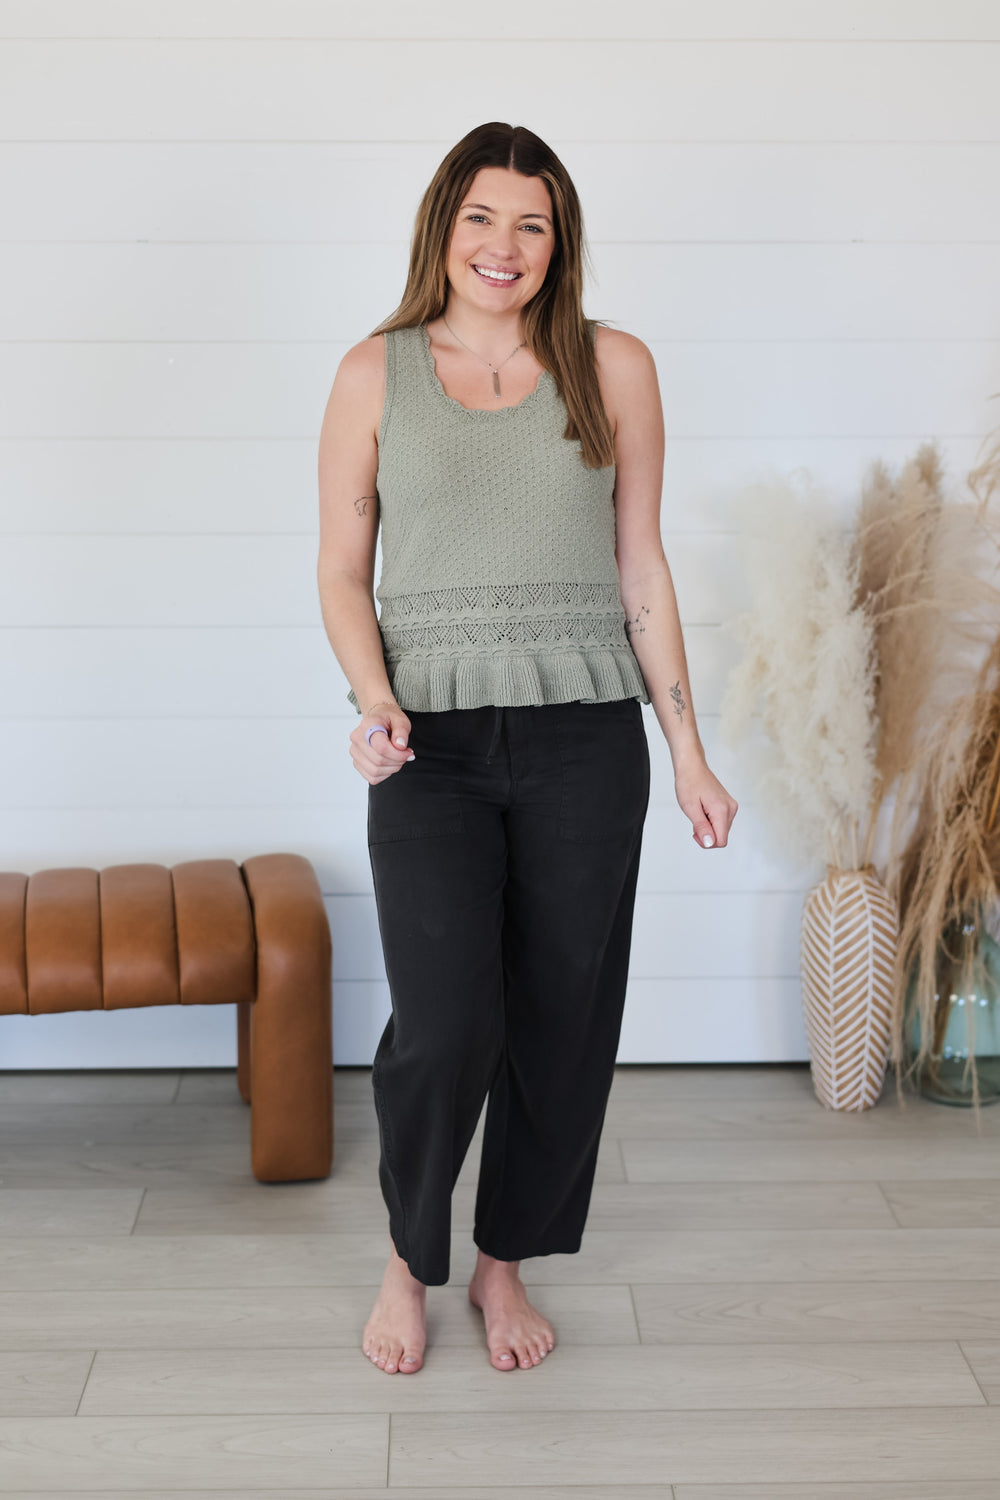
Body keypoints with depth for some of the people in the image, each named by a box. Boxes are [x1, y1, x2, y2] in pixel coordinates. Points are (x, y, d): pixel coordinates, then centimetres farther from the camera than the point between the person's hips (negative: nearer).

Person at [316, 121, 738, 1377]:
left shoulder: (614, 368, 6)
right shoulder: (376, 373, 5)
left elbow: (641, 570, 9)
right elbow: (342, 568, 7)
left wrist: (687, 748, 7)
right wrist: (372, 699, -11)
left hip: (584, 739, 2)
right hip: (433, 743, -1)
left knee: (561, 1023, 6)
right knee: (444, 1024, -11)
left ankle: (506, 1260, 29)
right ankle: (409, 1258, 17)